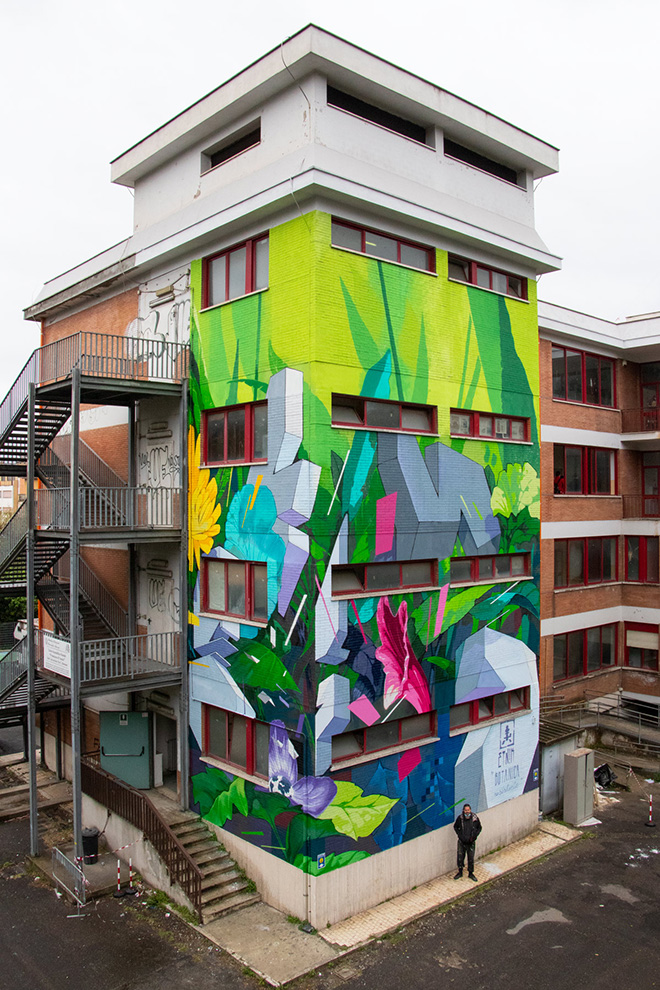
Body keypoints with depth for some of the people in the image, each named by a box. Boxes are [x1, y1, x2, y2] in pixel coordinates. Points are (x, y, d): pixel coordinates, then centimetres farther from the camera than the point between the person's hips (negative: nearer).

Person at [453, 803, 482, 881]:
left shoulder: (475, 818, -12)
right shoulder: (460, 818, -12)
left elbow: (479, 828, 5)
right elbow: (455, 827, 5)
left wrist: (474, 836, -6)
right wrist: (459, 835, -6)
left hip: (471, 842, 0)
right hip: (462, 842, 0)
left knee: (471, 859, 10)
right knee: (460, 858, 8)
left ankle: (470, 873, 31)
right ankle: (460, 872, 30)